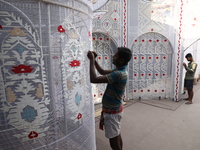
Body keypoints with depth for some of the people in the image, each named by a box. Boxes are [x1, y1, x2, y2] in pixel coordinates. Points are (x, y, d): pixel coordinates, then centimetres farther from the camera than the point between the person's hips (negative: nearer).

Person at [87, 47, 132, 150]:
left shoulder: (119, 74, -29)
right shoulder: (119, 71, 2)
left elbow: (93, 79, -34)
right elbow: (102, 72, 15)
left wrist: (91, 60, -24)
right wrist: (94, 60, 2)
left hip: (112, 112, -9)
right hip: (114, 109, 9)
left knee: (114, 142, 8)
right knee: (117, 136, 24)